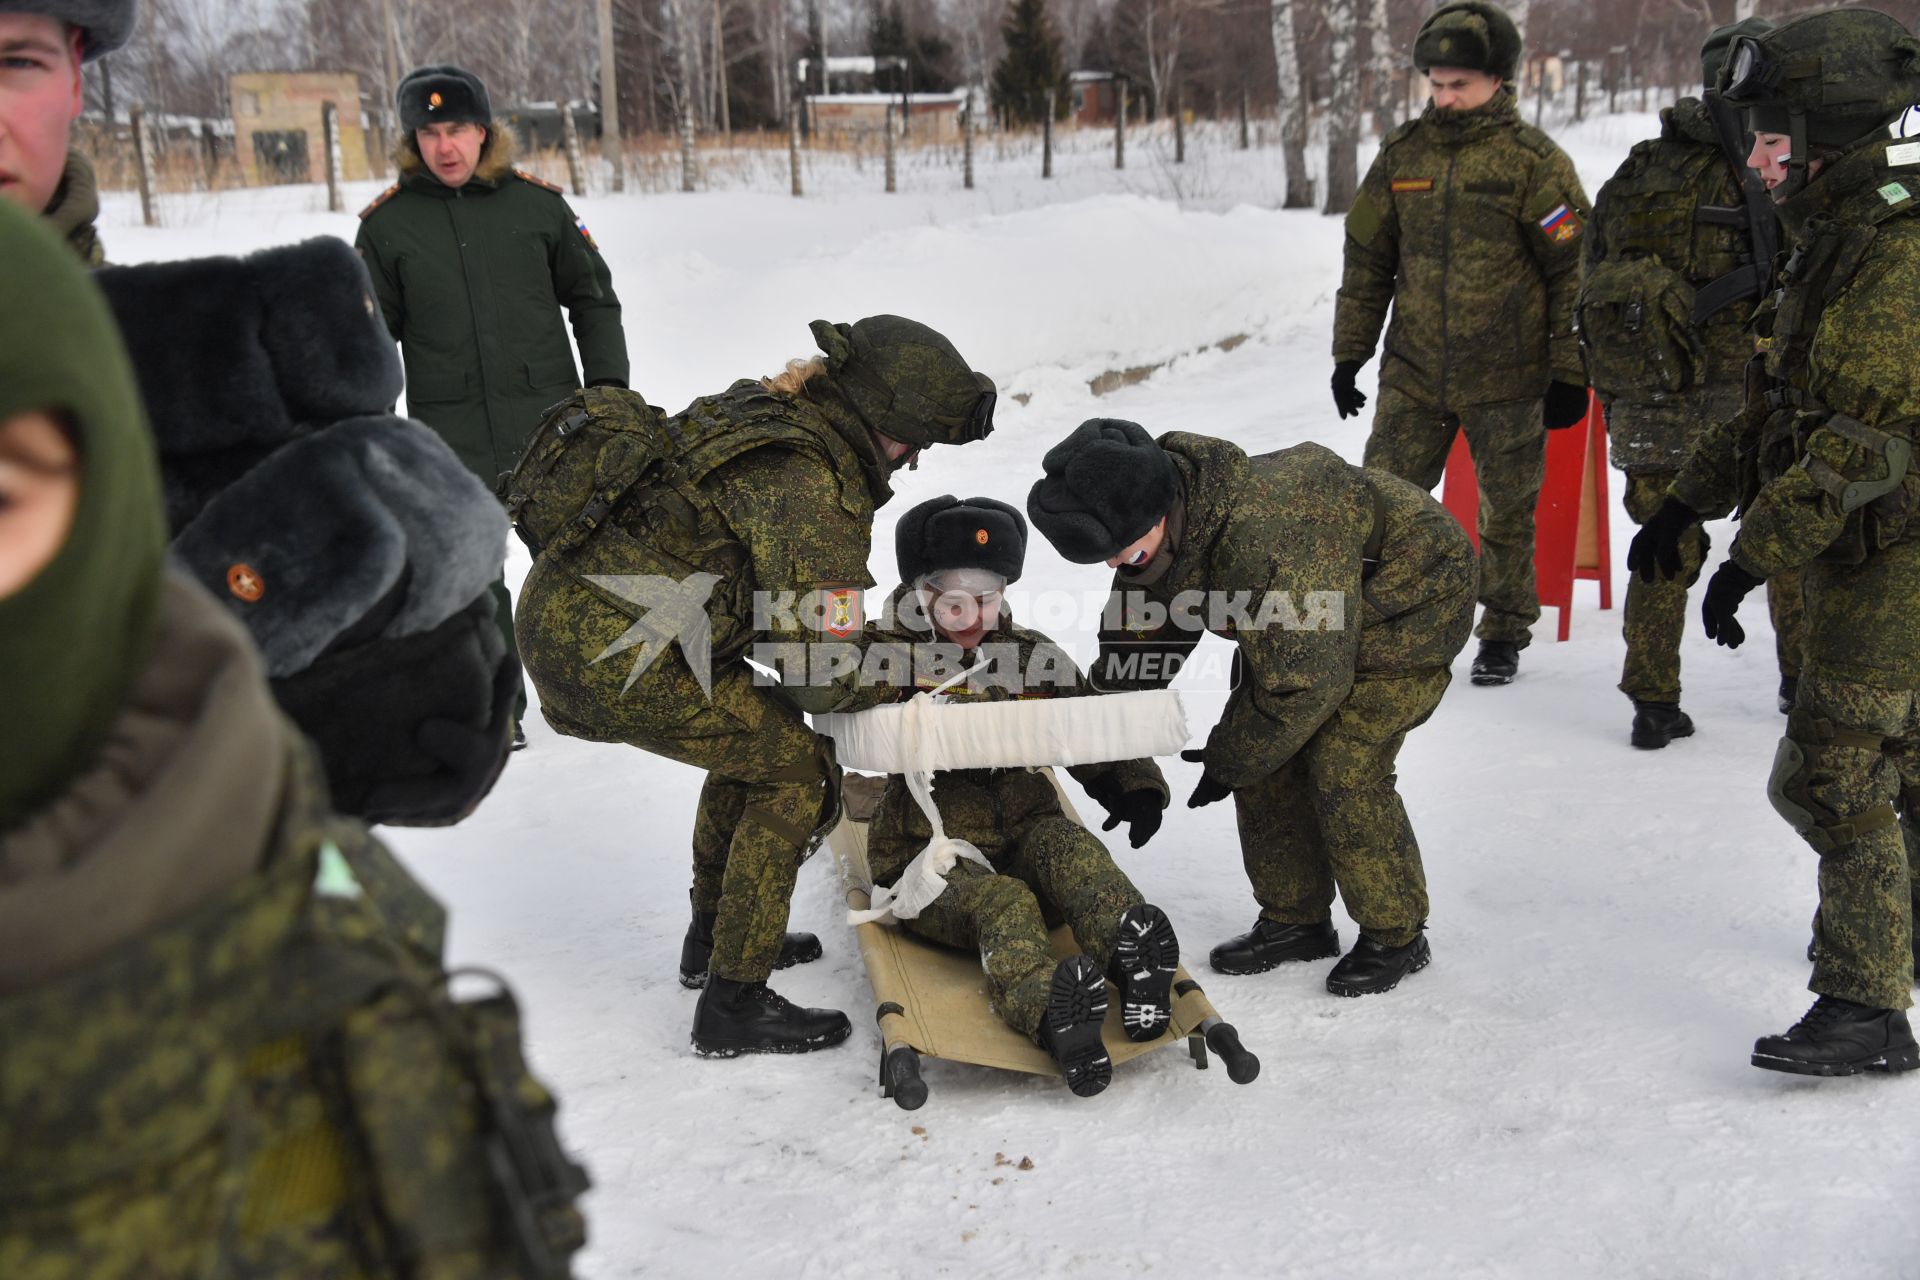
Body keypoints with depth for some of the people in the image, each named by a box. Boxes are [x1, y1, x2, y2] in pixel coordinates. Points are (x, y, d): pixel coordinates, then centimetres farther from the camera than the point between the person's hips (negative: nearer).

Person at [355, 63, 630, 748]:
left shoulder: (536, 203, 3)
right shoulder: (387, 223, 3)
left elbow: (592, 297, 11)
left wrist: (607, 384, 4)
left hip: (550, 422, 0)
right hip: (451, 437, 0)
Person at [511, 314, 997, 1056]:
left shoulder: (759, 411, 11)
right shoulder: (813, 492, -17)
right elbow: (821, 678, -15)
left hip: (556, 611, 9)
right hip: (616, 657, -9)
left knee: (754, 735, 25)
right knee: (799, 770, 2)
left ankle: (712, 938, 39)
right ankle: (732, 1008, 8)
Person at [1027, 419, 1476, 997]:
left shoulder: (1265, 539, -42)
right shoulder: (1159, 533, -15)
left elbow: (1303, 684, -31)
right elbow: (1135, 641, 3)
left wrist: (1227, 761, -17)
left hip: (1409, 605, -8)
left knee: (1342, 770, -16)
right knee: (1265, 760, 0)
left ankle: (1396, 936, 3)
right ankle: (1294, 919, 16)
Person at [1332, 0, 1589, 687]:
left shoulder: (1534, 160, -7)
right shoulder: (1402, 154, 5)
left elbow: (1574, 270, -4)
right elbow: (1366, 261, 12)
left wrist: (1570, 373, -6)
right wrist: (1349, 354, 10)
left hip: (1507, 381, -3)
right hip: (1413, 372, 3)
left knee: (1507, 513, 10)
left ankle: (1504, 634, 27)